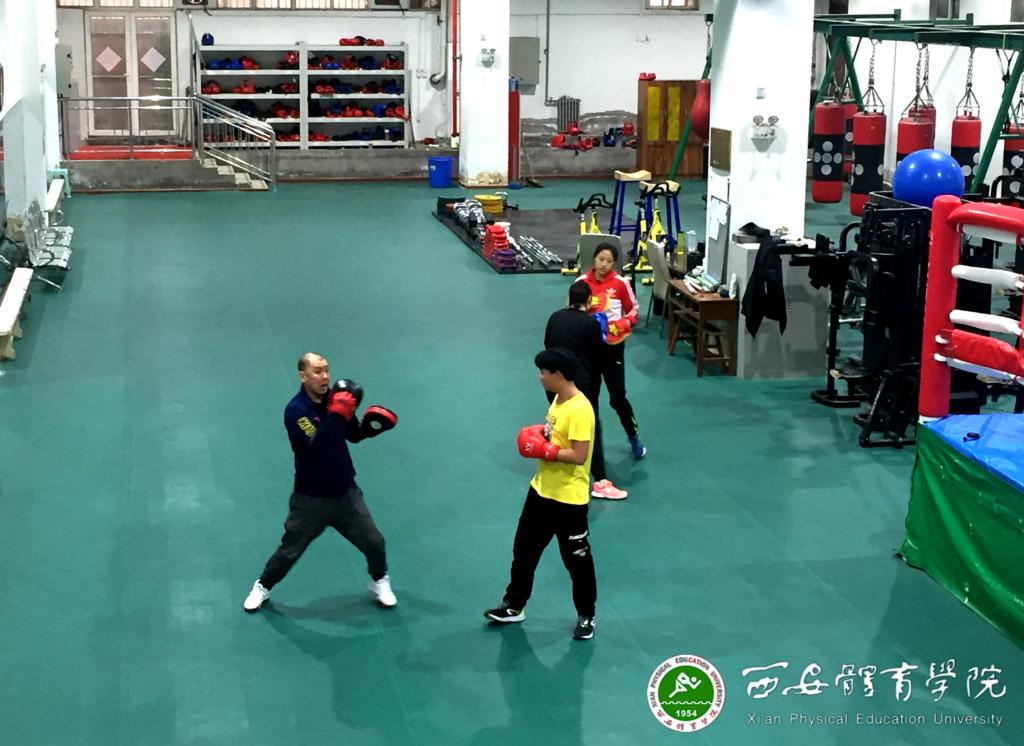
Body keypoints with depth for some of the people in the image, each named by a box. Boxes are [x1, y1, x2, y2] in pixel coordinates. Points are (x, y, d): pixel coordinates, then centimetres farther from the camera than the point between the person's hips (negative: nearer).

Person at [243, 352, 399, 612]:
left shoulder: (335, 398, -4)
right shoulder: (295, 410, -21)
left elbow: (353, 435, 10)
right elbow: (317, 446, -34)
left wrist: (370, 425, -10)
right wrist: (337, 415, -38)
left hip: (345, 492, 4)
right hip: (311, 498, -4)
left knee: (374, 542, 8)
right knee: (289, 551, 9)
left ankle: (380, 582, 35)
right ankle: (262, 587, 35)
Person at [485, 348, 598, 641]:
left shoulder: (580, 409, -25)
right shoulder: (558, 400, 5)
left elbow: (579, 455, -28)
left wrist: (543, 450, -22)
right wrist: (536, 435, 0)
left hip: (569, 499, -9)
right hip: (542, 491, 9)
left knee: (577, 560, 7)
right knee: (524, 550, 18)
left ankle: (586, 616, 25)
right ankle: (514, 606, 33)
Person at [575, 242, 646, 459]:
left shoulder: (621, 283, -7)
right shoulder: (582, 282, -3)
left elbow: (633, 310, 4)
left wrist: (625, 323, -15)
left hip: (613, 346, -2)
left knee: (617, 397, -2)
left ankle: (634, 437, 19)